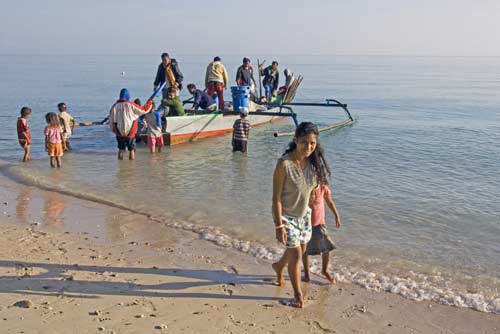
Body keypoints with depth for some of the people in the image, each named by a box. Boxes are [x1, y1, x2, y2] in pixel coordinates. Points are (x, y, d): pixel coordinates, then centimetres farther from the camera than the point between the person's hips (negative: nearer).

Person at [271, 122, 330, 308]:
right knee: (296, 254, -1)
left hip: (304, 214, 6)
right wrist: (279, 225, -22)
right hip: (286, 215, -6)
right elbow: (276, 197, -22)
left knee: (300, 249, 21)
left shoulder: (313, 162, -9)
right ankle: (298, 294, 22)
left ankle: (279, 266, 54)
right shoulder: (284, 164, -27)